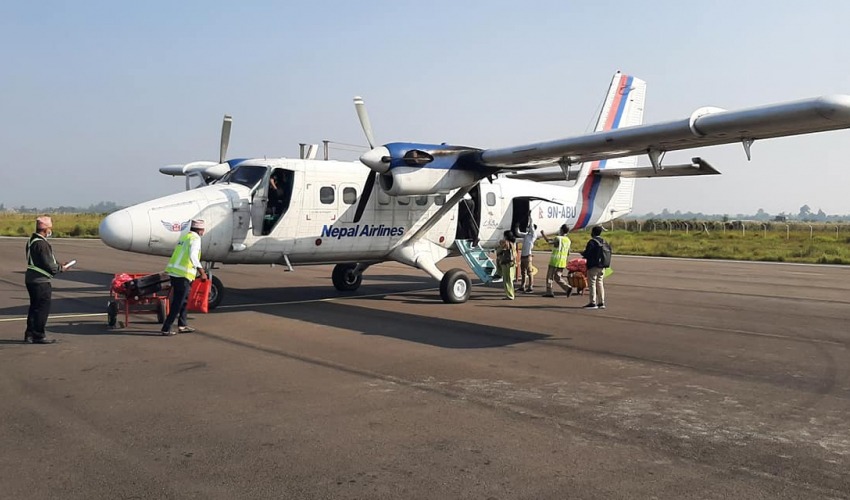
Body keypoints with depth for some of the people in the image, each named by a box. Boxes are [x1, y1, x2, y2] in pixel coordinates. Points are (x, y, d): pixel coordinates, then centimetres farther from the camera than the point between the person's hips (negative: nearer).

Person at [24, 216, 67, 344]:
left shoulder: (32, 241, 12)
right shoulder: (41, 244, -20)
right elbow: (48, 265, -20)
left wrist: (58, 265, 15)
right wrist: (60, 268, -2)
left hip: (31, 279, 10)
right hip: (40, 281, -10)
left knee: (34, 307, 17)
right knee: (43, 308, -1)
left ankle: (29, 334, 22)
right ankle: (39, 336, 4)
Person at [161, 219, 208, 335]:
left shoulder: (184, 237, 18)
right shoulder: (195, 239, -8)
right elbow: (193, 256, -23)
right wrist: (202, 272, -24)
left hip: (173, 272, 9)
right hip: (183, 275, -9)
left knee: (184, 299, 19)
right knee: (177, 303, -3)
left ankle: (182, 325, 25)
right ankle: (166, 329, -1)